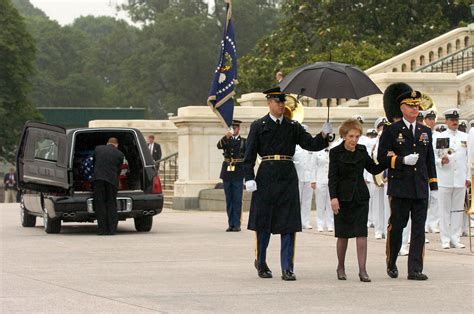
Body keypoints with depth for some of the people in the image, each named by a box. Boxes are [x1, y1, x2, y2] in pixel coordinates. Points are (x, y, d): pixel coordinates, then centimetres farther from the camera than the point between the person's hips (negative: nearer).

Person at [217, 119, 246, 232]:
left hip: (238, 174, -3)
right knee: (229, 200, 4)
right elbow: (219, 146, -10)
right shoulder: (226, 140, 11)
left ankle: (236, 224, -1)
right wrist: (226, 137, -27)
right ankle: (231, 224, 8)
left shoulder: (244, 141, 6)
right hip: (227, 172, 3)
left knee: (237, 200, -4)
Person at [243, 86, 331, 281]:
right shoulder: (259, 126, 3)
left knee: (289, 225, -2)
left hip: (288, 177, 2)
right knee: (263, 223, 4)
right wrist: (249, 178, -12)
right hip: (266, 176, -2)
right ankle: (261, 263, 21)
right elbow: (249, 154, -1)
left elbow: (311, 145, 4)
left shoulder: (293, 127, 12)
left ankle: (287, 269, -2)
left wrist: (324, 135, -15)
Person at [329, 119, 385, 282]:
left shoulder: (362, 151, 6)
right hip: (343, 197, -2)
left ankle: (362, 270, -9)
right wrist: (333, 197, -18)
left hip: (361, 196, 2)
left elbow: (373, 169, 13)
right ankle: (341, 267, 24)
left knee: (361, 232, -7)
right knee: (343, 234, 6)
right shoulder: (336, 152, -5)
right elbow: (332, 177, -8)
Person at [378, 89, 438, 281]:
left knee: (419, 229, -1)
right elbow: (382, 158, -4)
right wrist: (403, 160, -16)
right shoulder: (391, 131, 1)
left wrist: (433, 185, 11)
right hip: (400, 188, -4)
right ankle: (391, 263, 22)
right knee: (396, 226, 3)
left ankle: (415, 270, -1)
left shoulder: (425, 132, 15)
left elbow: (430, 159, 17)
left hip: (421, 189, 4)